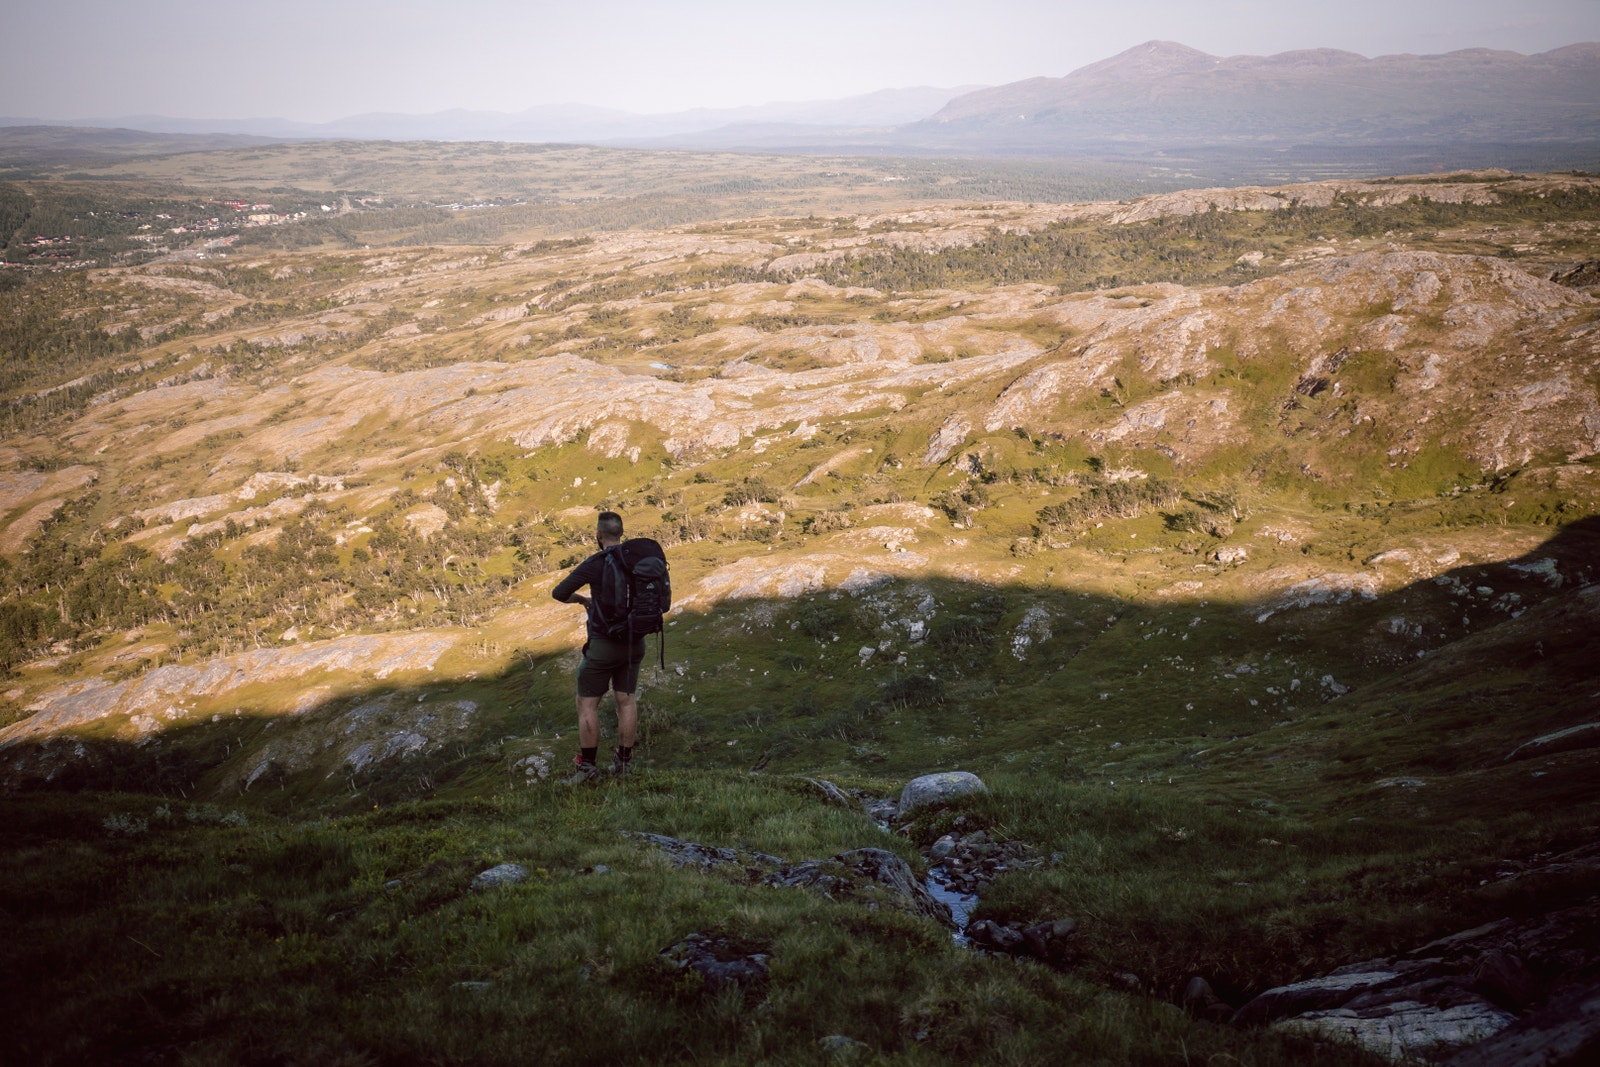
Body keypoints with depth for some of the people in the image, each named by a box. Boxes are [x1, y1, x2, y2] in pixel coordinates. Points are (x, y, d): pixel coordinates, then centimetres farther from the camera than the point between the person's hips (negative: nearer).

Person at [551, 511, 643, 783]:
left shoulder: (594, 564, -17)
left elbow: (559, 593, -16)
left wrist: (583, 599, 4)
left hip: (603, 644, -6)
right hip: (634, 642, 6)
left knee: (587, 703, 4)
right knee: (626, 699, 14)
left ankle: (587, 766, 5)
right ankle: (623, 761, 19)